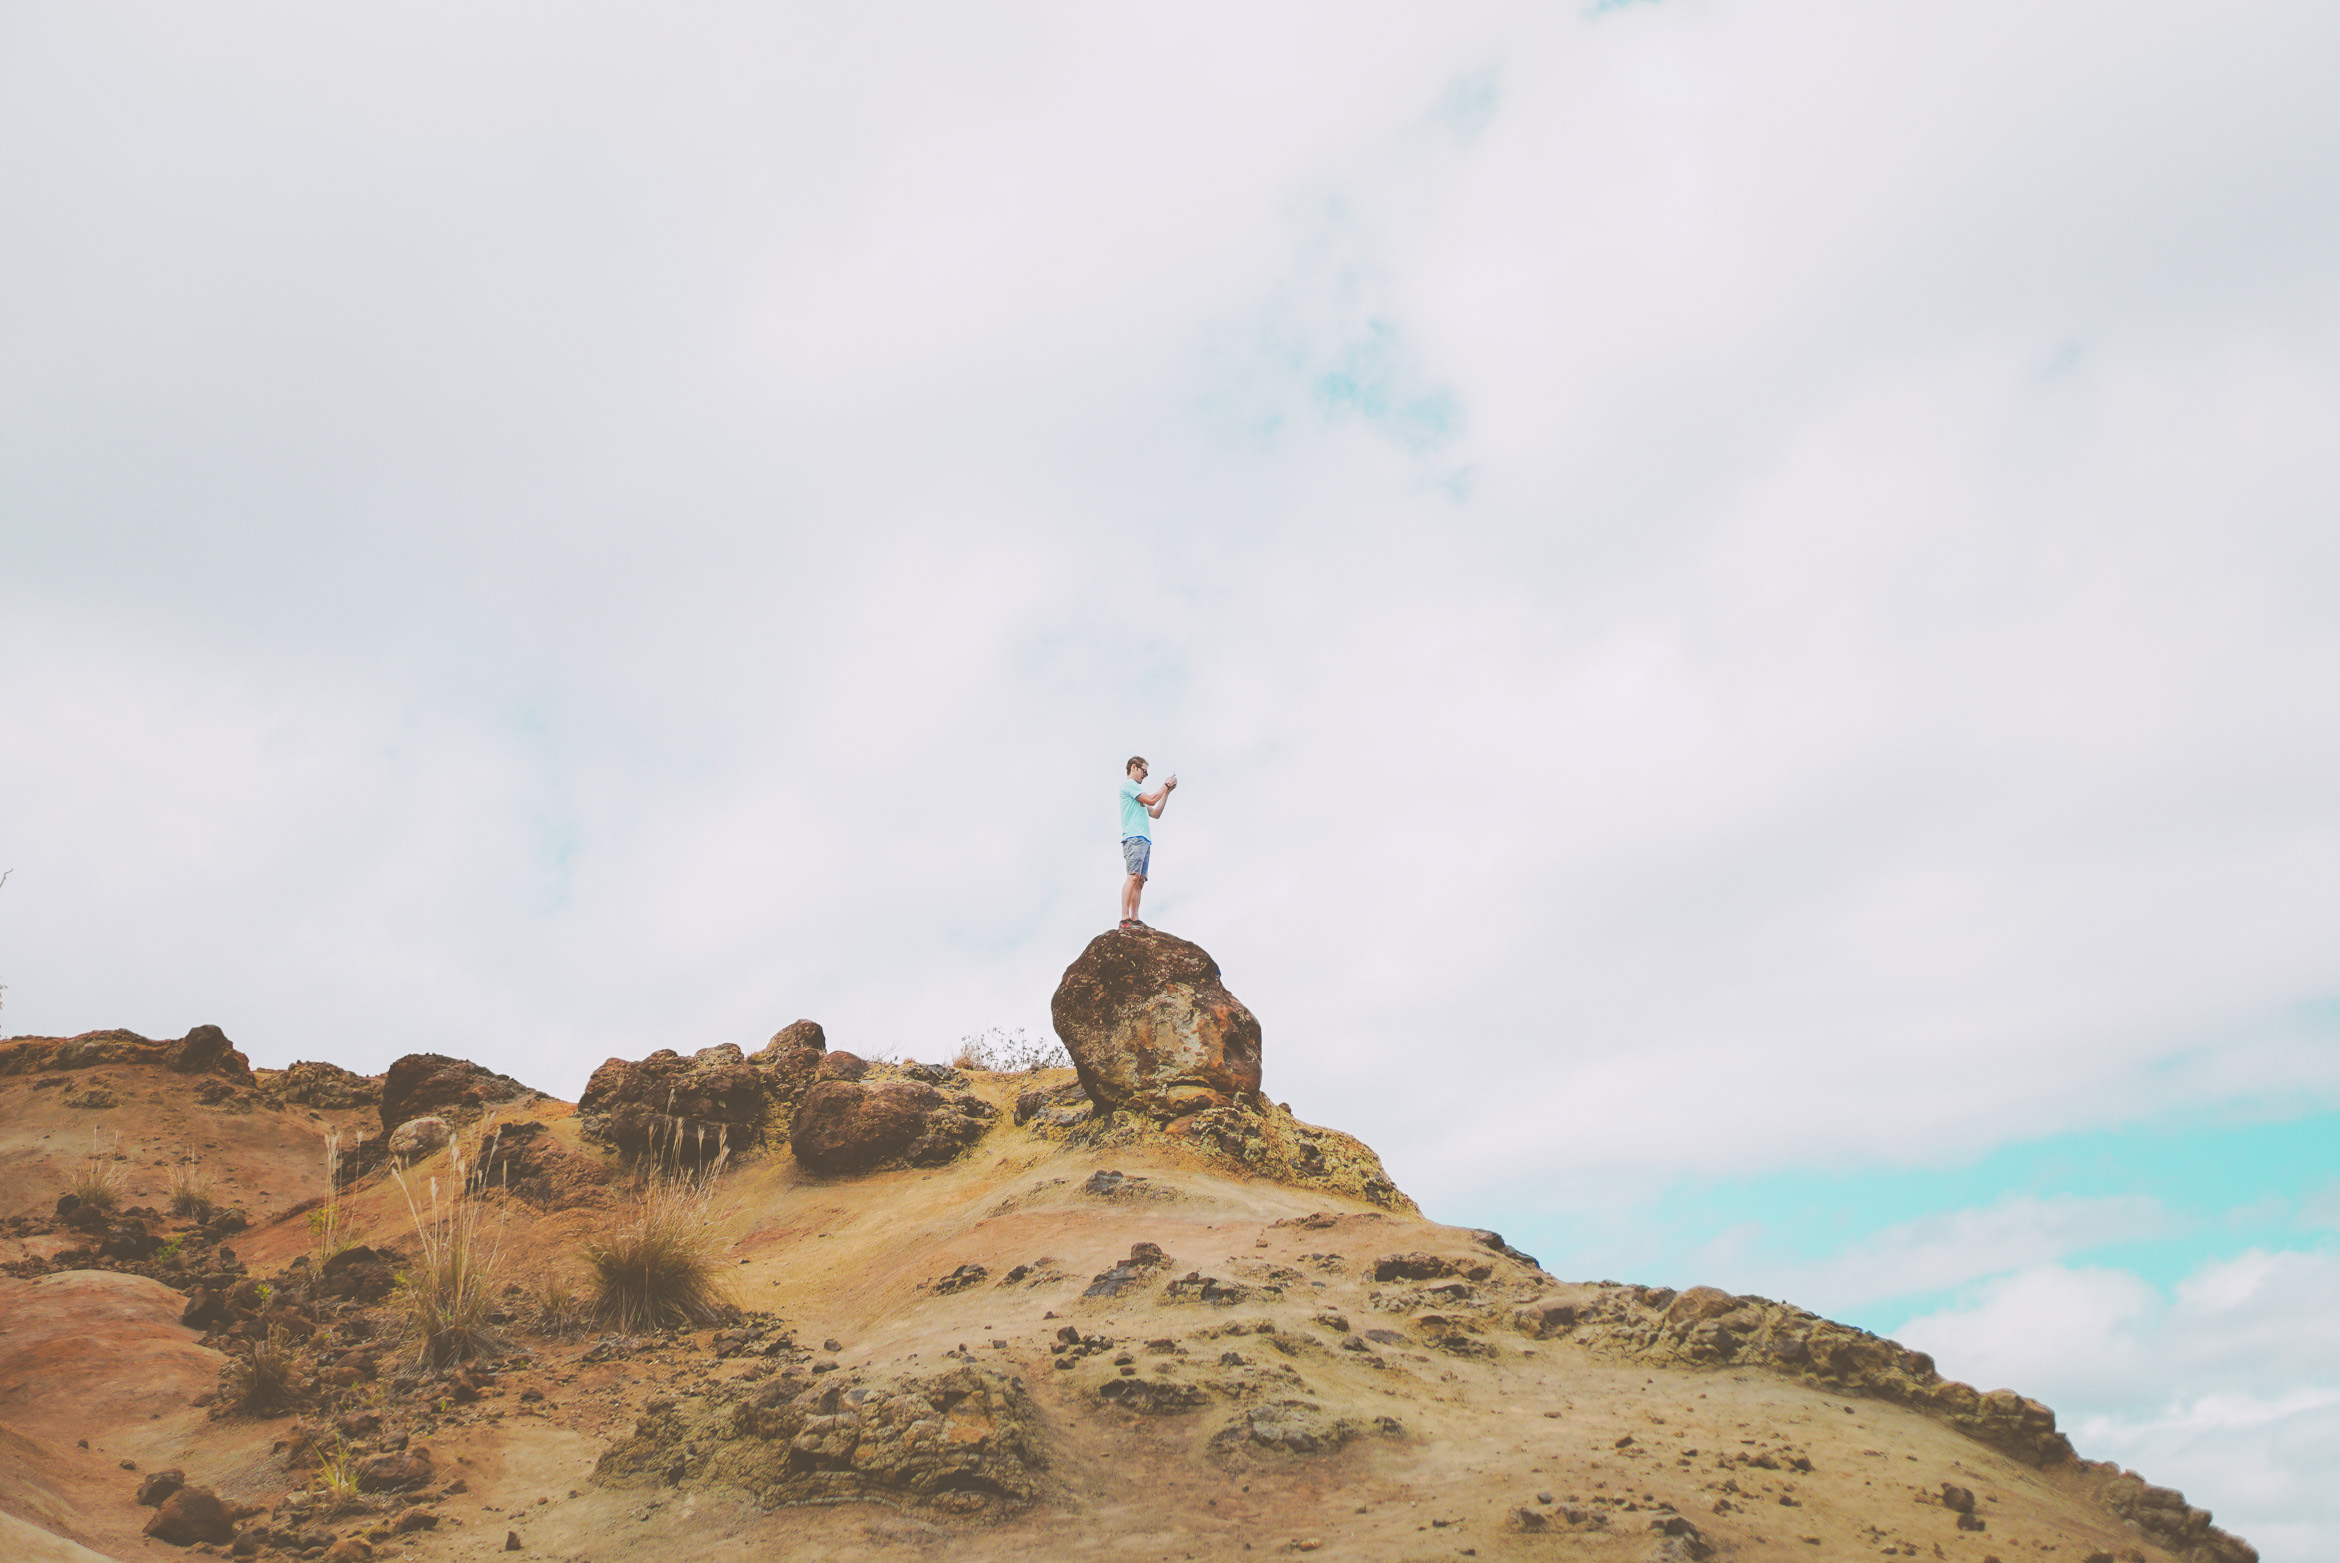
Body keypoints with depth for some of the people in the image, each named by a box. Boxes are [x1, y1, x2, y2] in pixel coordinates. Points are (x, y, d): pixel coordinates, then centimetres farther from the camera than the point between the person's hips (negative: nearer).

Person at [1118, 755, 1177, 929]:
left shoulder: (1135, 789, 30)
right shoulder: (1128, 784, 2)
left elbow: (1155, 814, 30)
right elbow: (1151, 800, -9)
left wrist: (1167, 792, 24)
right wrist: (1165, 785, 5)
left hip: (1144, 840, 10)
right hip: (1134, 838, -10)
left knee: (1140, 880, 2)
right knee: (1133, 876, -20)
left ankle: (1134, 920, -3)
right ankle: (1125, 919, -26)